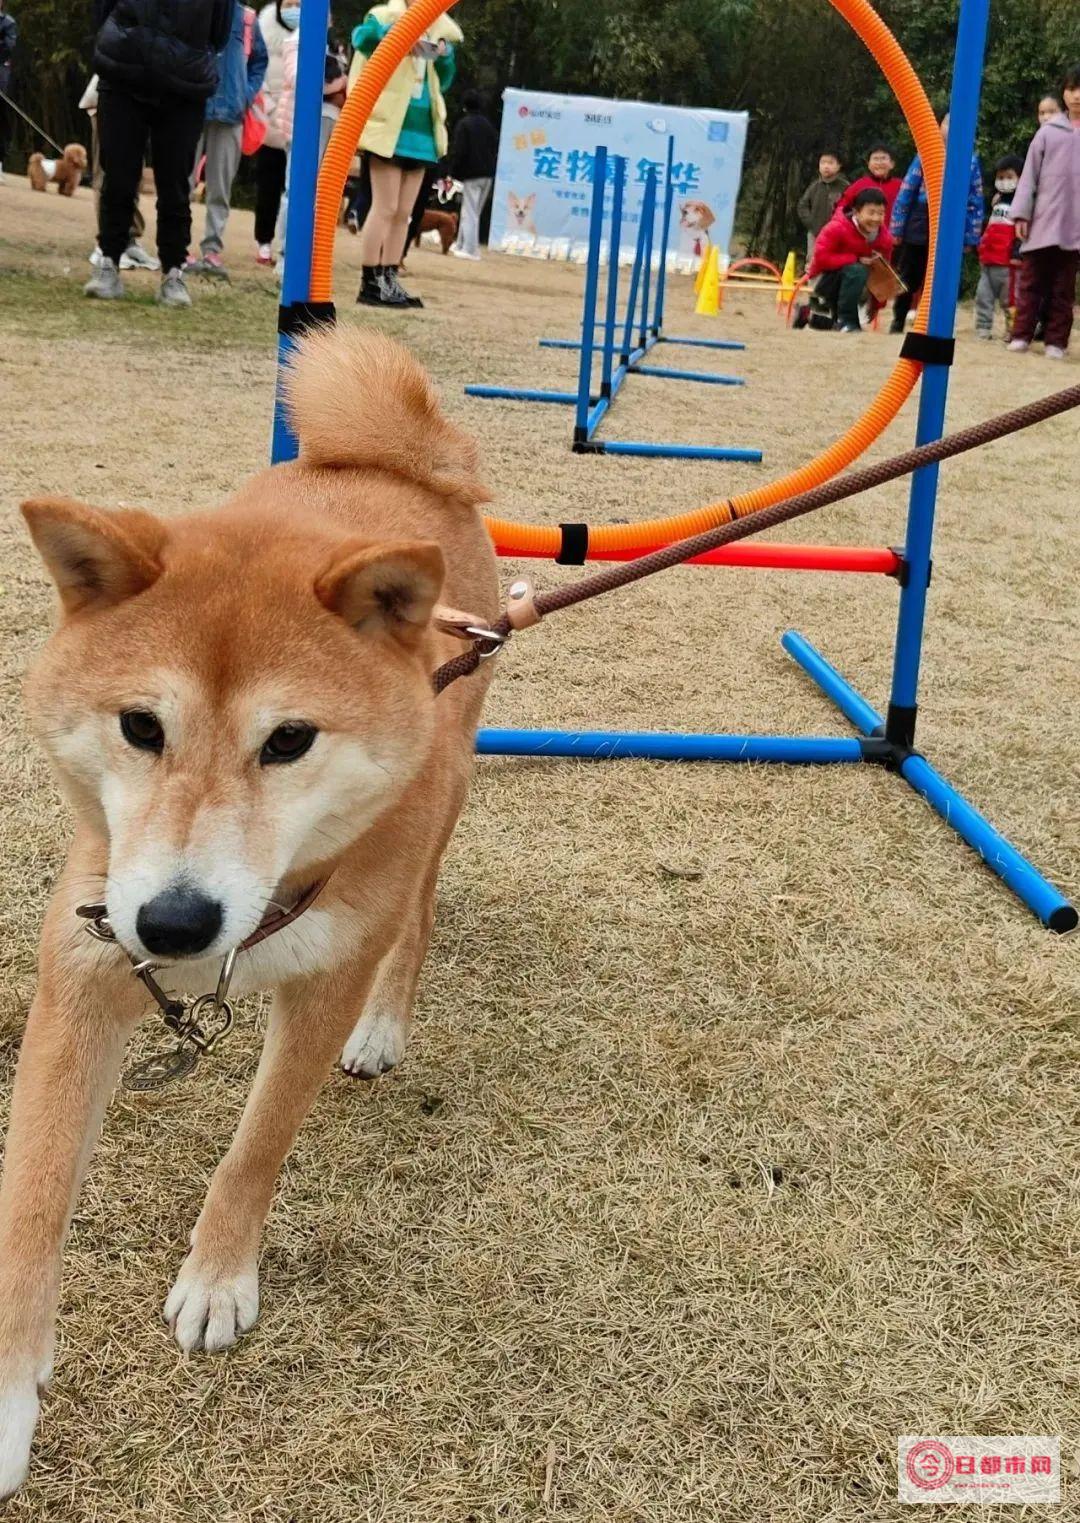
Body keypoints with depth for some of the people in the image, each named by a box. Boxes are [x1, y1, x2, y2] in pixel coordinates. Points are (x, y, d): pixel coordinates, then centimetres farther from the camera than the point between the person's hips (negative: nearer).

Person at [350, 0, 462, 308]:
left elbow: (444, 82, 17)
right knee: (385, 207, -7)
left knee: (404, 213, 8)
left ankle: (389, 280, 14)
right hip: (389, 127, -6)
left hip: (422, 131, 6)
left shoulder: (441, 32, 15)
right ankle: (370, 284, -4)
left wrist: (444, 56, -3)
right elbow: (361, 37, -21)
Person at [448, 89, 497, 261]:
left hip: (471, 174, -6)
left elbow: (458, 151, -13)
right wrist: (491, 168, 17)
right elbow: (496, 148, 13)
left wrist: (454, 172, -7)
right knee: (473, 212, 15)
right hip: (488, 174, 6)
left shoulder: (463, 124, -9)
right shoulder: (488, 124, 11)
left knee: (470, 212, -5)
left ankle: (469, 249, -11)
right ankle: (462, 245, 23)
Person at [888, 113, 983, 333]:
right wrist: (897, 228, -2)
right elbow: (906, 192, 2)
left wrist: (971, 237, 0)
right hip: (919, 225, 0)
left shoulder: (970, 161, 4)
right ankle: (898, 321, 22)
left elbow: (975, 202, 5)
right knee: (908, 278, 9)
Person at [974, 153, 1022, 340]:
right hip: (987, 261, 8)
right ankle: (983, 330, 10)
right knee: (983, 297, 6)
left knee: (1009, 300, -4)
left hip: (1007, 264, -8)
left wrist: (1017, 254, -21)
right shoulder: (997, 201, 20)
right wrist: (981, 248, 23)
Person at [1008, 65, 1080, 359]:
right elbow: (1030, 174, 6)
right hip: (1042, 221, 0)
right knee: (1031, 281, 3)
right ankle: (1022, 334, 9)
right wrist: (1021, 213, -2)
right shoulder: (1048, 131, 6)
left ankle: (1056, 340, 9)